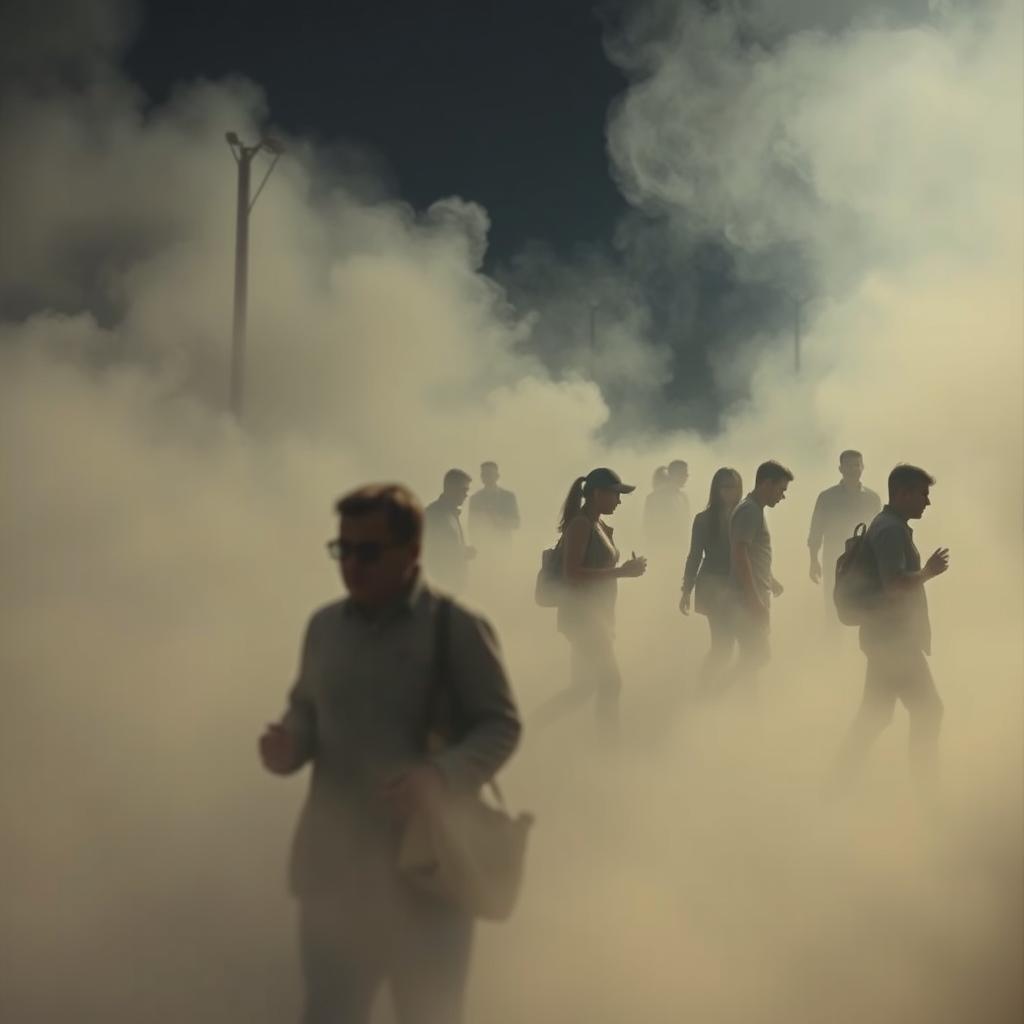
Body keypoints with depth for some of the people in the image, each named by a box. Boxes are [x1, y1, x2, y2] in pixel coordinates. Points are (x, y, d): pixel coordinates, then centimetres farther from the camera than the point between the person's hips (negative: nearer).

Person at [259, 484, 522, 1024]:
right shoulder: (325, 626, 8)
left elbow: (501, 725, -8)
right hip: (334, 863, 4)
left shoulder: (456, 629, -7)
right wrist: (287, 745, -5)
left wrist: (440, 775, -26)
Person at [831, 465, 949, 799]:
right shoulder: (892, 530, -18)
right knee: (927, 710, -3)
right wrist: (929, 572, -17)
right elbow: (895, 584, -29)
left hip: (885, 635, 10)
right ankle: (925, 790, 3)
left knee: (875, 712, 12)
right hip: (894, 637, -10)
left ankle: (841, 784, 14)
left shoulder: (885, 525, 15)